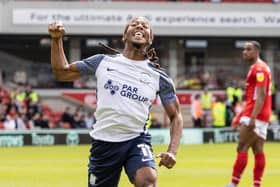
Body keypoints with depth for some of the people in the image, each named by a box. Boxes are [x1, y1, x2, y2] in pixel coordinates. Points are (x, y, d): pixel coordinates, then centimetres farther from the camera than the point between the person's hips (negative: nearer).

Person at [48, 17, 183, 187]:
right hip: (104, 142, 2)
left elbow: (175, 116, 9)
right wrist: (57, 40, 1)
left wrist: (172, 151, -7)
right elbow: (62, 72, 15)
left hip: (137, 141, -1)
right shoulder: (103, 62, 5)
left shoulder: (159, 77, 3)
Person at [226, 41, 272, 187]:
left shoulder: (259, 69, -12)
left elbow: (261, 95, -20)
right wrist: (240, 116, 26)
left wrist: (252, 117, -27)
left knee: (242, 148, -10)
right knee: (258, 150, 5)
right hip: (260, 117, 10)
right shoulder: (255, 69, 20)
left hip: (256, 116, -10)